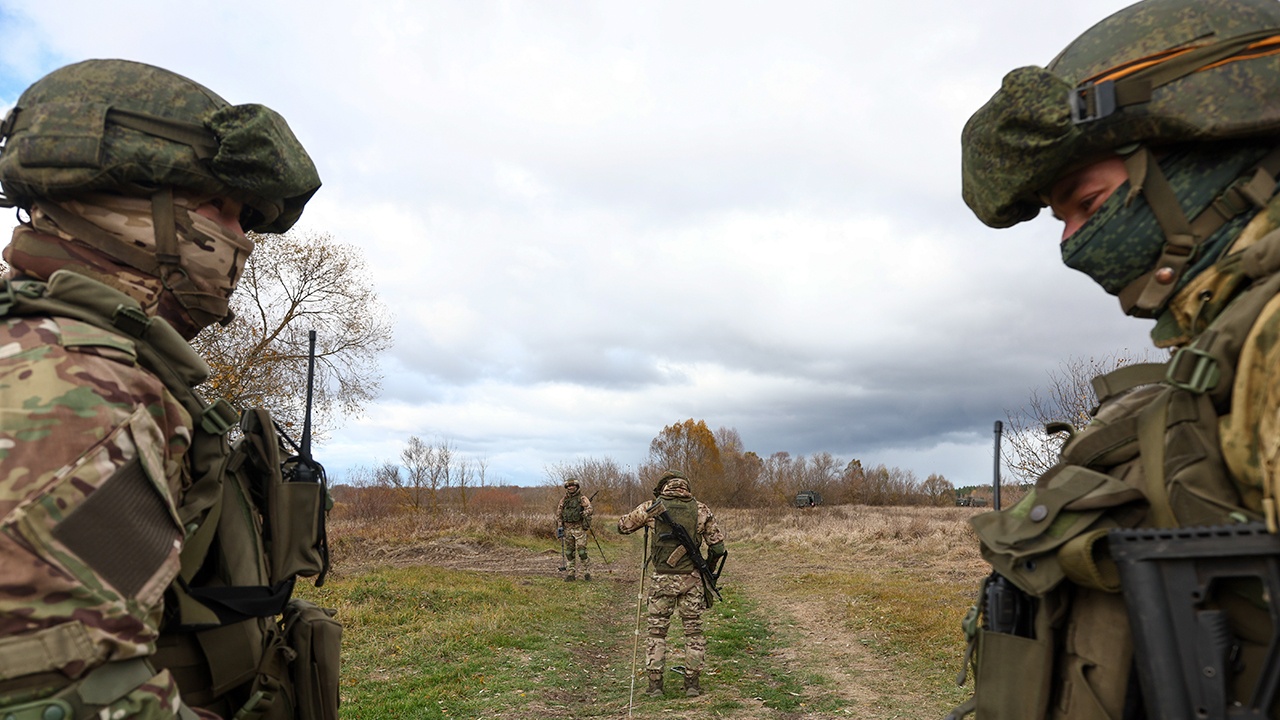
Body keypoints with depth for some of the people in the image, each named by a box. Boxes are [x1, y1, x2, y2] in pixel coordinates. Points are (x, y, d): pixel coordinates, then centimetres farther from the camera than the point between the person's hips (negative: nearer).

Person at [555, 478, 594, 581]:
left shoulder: (582, 498, -2)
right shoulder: (563, 500, 9)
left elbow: (591, 509, -14)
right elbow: (558, 514, 12)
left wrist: (585, 512, -32)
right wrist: (559, 527, 4)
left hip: (579, 528, -4)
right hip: (567, 529, 4)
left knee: (581, 551, -9)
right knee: (569, 552, 6)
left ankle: (587, 572, 3)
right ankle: (571, 574, 12)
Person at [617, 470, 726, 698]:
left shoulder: (651, 508, -2)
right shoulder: (700, 510, 0)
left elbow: (623, 526, 10)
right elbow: (717, 546, 1)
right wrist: (708, 567, 20)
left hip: (662, 579, 0)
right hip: (691, 579, 1)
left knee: (657, 631, 12)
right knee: (694, 631, 13)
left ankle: (655, 684, 12)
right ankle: (692, 683, 15)